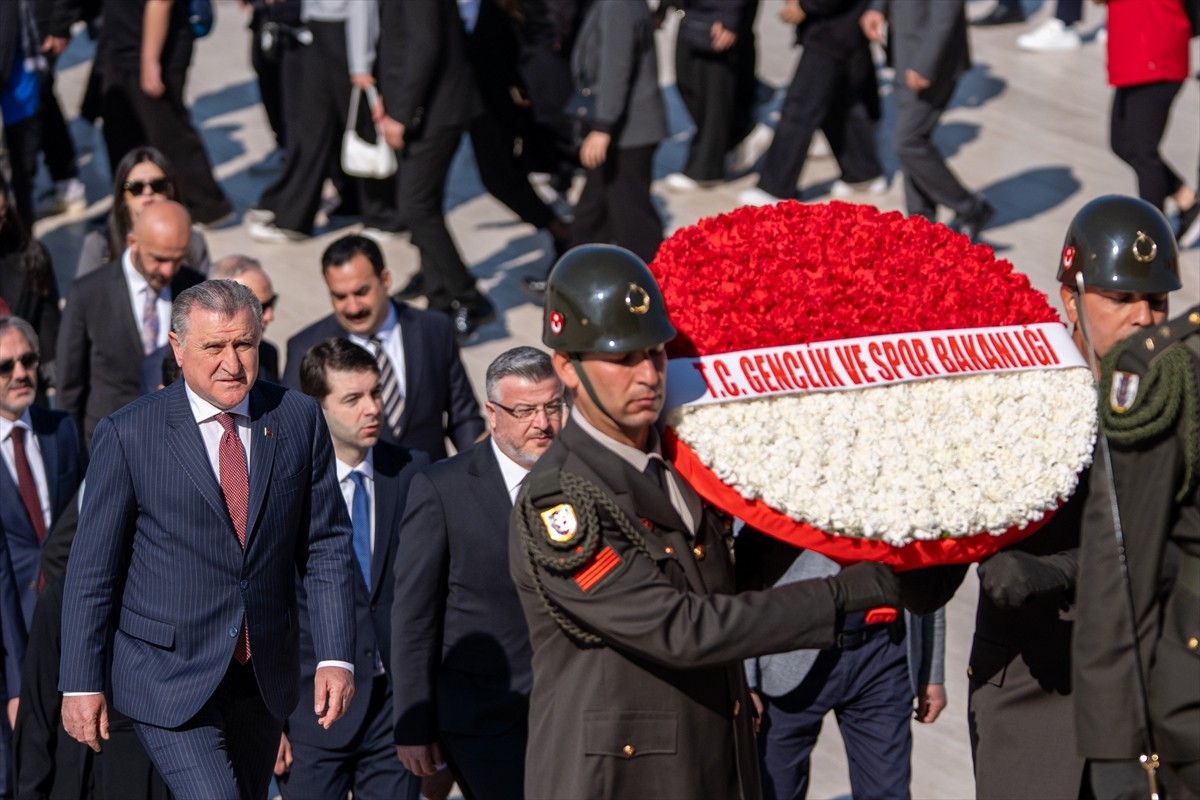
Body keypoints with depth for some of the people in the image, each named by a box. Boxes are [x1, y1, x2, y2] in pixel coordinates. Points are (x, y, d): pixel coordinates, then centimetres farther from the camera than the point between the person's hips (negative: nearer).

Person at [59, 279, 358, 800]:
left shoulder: (298, 419, 2)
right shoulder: (129, 434, -7)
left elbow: (326, 545, 4)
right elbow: (91, 568, -4)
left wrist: (336, 656, -3)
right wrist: (81, 682, -6)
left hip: (265, 674, 4)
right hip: (170, 675, -4)